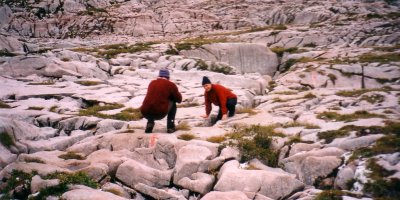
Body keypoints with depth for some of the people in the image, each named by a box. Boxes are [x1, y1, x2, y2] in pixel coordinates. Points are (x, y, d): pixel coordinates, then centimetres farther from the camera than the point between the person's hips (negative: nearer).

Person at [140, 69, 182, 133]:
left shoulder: (152, 83, 19)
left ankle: (150, 123, 16)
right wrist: (172, 96, 38)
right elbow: (179, 99, 18)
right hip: (160, 113, -4)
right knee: (173, 104, 24)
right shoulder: (170, 85, 7)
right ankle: (170, 126, 15)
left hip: (145, 113, 4)